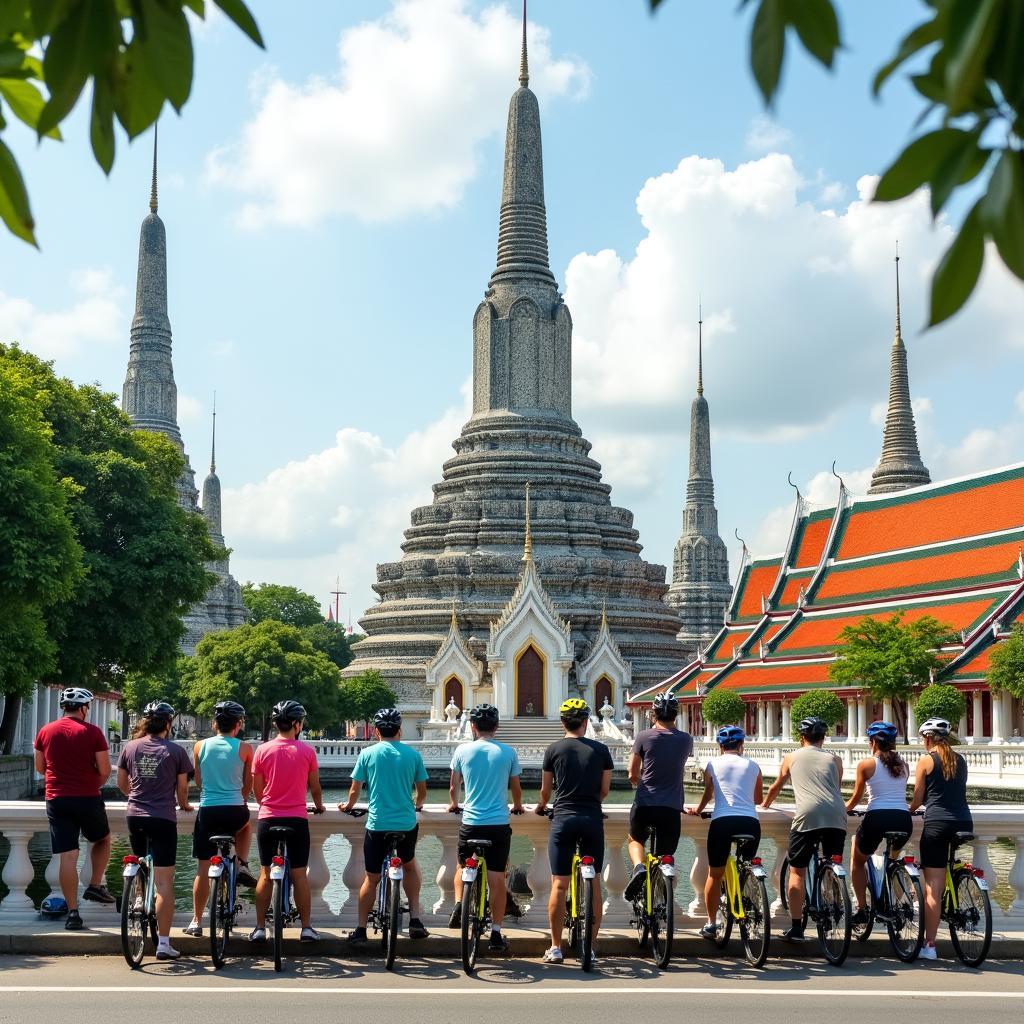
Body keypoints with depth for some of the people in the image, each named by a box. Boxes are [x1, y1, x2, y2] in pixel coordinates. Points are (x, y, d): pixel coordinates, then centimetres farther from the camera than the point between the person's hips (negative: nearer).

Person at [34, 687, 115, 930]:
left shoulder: (45, 732, 3)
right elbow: (105, 770, -9)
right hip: (88, 799, -2)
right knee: (102, 840, 24)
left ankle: (72, 912, 1)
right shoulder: (93, 732, -7)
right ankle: (95, 886, 13)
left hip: (57, 800, 2)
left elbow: (40, 768, 13)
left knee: (67, 857, 1)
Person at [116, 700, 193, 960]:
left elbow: (121, 782, 14)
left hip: (134, 816, 4)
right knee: (164, 883, -3)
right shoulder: (175, 750, -4)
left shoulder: (130, 747, 5)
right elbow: (182, 787, 2)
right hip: (163, 818, -4)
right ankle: (163, 944, -5)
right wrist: (184, 805, 23)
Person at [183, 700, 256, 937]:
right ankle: (242, 865, 18)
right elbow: (248, 785, 8)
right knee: (246, 825, 36)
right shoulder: (244, 749, -2)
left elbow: (198, 782, 14)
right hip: (235, 811, -1)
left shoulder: (200, 746, 3)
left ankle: (196, 922, 11)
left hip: (207, 811, 1)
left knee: (203, 868, 9)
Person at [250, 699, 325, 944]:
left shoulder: (263, 750, -2)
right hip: (297, 819, -1)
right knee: (299, 875, 4)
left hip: (268, 818, 1)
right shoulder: (306, 751, -4)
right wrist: (318, 805, 27)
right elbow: (315, 786, 7)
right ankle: (306, 928, 6)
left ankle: (260, 928, 9)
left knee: (266, 874, 8)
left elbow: (256, 789, 5)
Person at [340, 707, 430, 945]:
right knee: (409, 865, 26)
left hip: (377, 825, -2)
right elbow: (422, 790, 11)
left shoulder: (368, 753, -3)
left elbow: (355, 789, 1)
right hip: (407, 824, 2)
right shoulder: (412, 754, 1)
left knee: (371, 878, 9)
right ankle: (415, 919, 18)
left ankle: (361, 930, 12)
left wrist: (348, 805, 22)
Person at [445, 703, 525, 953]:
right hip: (499, 824, 0)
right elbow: (516, 788, 12)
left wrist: (454, 804, 31)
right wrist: (518, 806, 33)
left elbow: (453, 787, 9)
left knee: (463, 867, 25)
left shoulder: (463, 750, -1)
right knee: (497, 878, 2)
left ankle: (459, 906, 6)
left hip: (471, 822, 0)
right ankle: (496, 934, 3)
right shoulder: (508, 752, 0)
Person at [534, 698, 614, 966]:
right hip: (592, 819, 1)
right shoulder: (600, 750, 3)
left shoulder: (554, 749, 1)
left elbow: (545, 790, 10)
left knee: (559, 885, 2)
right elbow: (604, 790, 8)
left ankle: (555, 948, 6)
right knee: (594, 885, 6)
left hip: (563, 818, -1)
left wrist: (542, 806, 31)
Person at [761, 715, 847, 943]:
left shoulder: (792, 757, 21)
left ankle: (796, 928, 2)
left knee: (797, 871, 6)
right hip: (836, 815, 2)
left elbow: (776, 787, 35)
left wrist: (765, 804, 54)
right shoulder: (834, 759, 23)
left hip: (807, 814, -2)